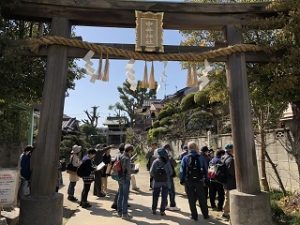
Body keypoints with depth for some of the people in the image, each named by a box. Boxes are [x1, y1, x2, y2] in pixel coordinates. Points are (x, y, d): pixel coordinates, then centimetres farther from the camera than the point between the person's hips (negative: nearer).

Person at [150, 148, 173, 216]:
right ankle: (162, 211, 12)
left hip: (157, 182, 0)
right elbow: (171, 172, -3)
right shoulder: (167, 162, -9)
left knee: (155, 196, 15)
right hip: (166, 182, 0)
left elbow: (151, 172, -8)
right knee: (164, 197, 9)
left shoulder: (155, 162, -10)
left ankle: (154, 210, 23)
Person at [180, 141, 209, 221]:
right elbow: (205, 169, 1)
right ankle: (205, 215, 28)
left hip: (189, 182, -1)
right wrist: (205, 179, 10)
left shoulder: (185, 158, -7)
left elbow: (182, 170, -7)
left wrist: (182, 180, 1)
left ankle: (194, 216, 16)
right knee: (202, 199, 16)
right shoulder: (201, 157, -4)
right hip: (199, 181, 1)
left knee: (191, 199, 10)